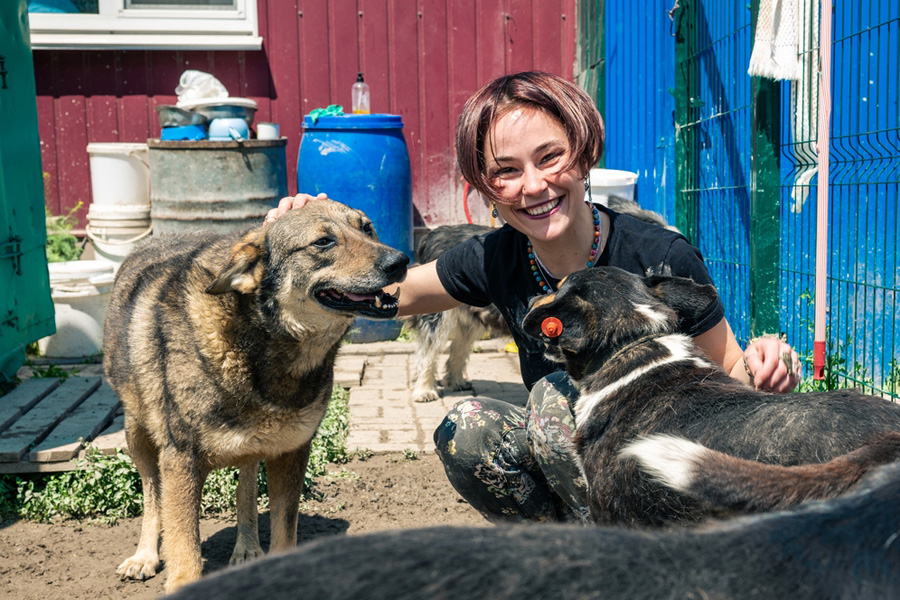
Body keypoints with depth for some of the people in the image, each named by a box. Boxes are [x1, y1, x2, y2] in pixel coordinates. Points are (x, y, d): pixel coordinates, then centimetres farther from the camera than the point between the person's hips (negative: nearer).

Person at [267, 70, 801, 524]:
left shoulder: (662, 259, -21)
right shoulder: (497, 260, -8)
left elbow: (725, 373, -9)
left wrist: (760, 368, -34)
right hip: (575, 464, 4)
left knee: (560, 394, -27)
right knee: (466, 429, -20)